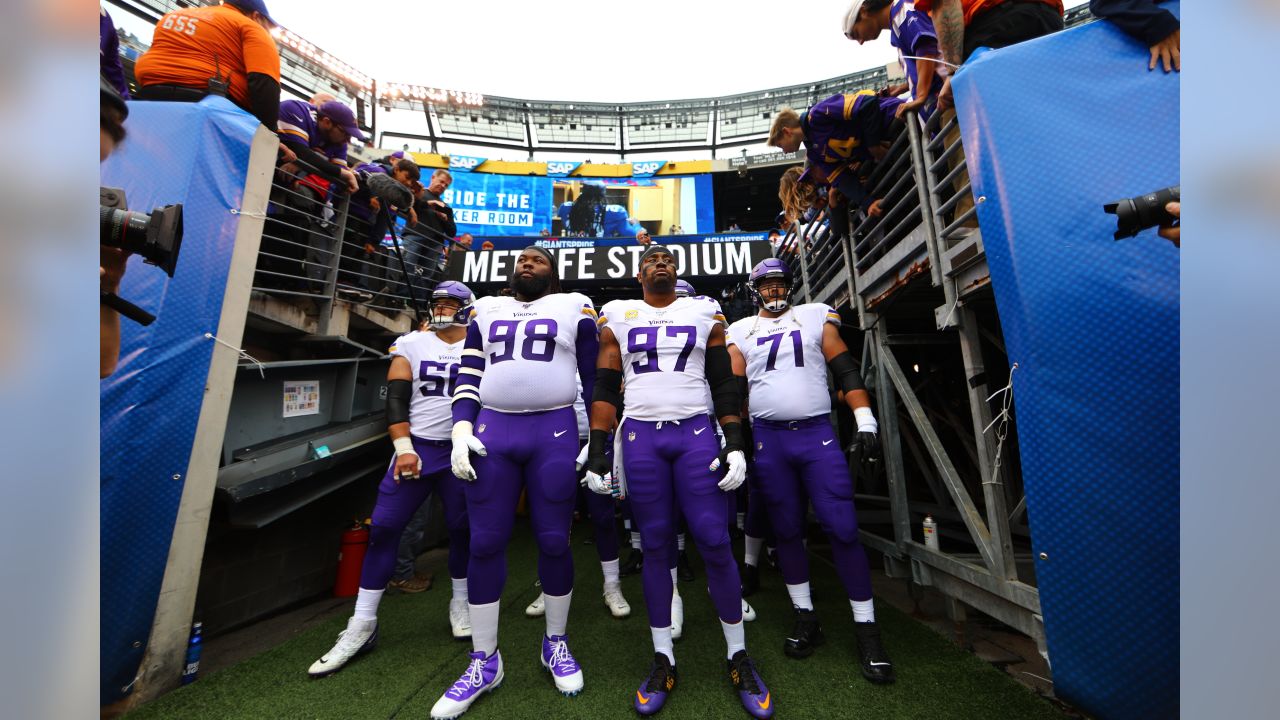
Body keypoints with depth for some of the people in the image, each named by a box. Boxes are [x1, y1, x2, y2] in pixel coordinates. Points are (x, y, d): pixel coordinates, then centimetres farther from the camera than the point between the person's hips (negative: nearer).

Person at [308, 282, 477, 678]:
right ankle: (362, 624, 15)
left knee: (462, 527, 8)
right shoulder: (411, 344, 5)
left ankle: (460, 603, 32)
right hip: (417, 448, 1)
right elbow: (396, 398, 0)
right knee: (384, 527, -2)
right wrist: (404, 448, -10)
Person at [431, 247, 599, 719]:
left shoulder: (575, 308, 9)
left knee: (553, 542, 6)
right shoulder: (487, 310, 18)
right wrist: (461, 429, 0)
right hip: (492, 431, 3)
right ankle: (484, 661, 28)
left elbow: (594, 378, 6)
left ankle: (555, 644, 31)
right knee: (485, 543, 7)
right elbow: (468, 376, 13)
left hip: (555, 433, -2)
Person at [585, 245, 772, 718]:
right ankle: (663, 659, 25)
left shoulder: (705, 313, 11)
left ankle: (738, 656, 23)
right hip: (640, 436, 1)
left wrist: (735, 445, -1)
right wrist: (597, 452, 0)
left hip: (696, 434, 0)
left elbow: (724, 385, 8)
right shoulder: (618, 317, 10)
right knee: (655, 545, 7)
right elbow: (605, 389, 6)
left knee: (715, 543, 0)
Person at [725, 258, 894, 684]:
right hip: (768, 439, 1)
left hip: (817, 433, 0)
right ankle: (806, 617, 26)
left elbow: (844, 370, 6)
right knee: (786, 529, 9)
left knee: (842, 528, -1)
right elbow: (733, 388, 9)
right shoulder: (742, 331, 10)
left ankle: (865, 626, 18)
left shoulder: (816, 315, 9)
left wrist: (865, 420, -2)